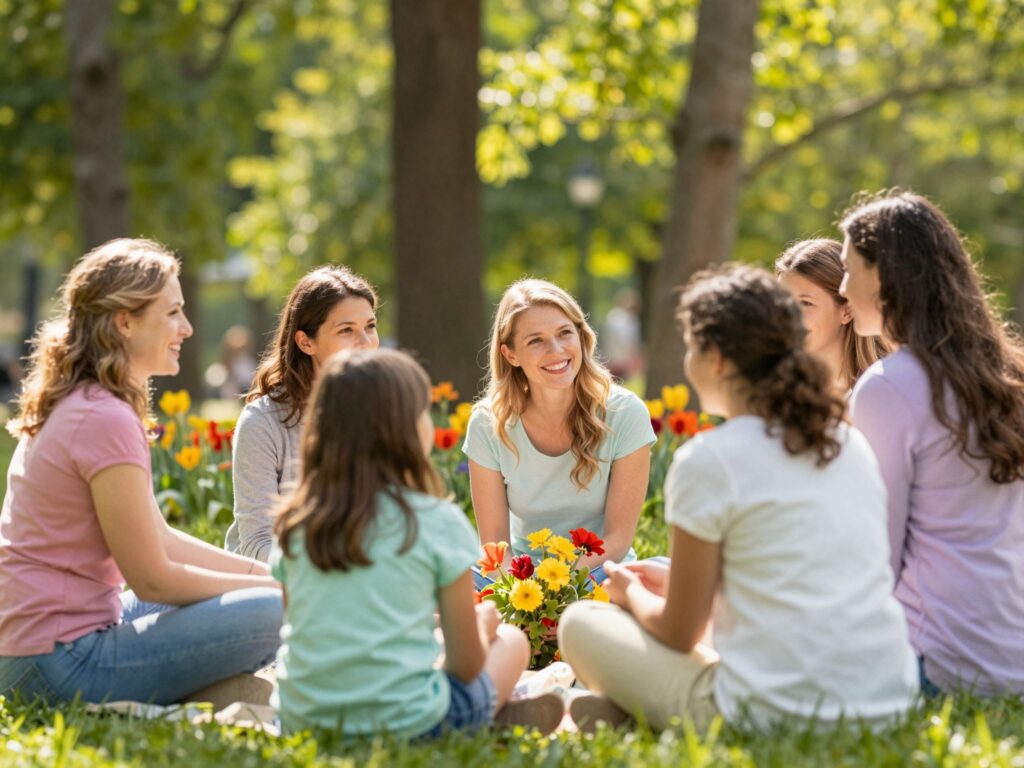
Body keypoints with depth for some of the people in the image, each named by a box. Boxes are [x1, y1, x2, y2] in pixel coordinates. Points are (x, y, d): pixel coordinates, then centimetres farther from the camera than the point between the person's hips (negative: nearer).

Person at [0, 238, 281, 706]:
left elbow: (157, 539, 16)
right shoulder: (107, 421, -19)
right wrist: (267, 586, -4)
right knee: (273, 613, -18)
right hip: (60, 663, -10)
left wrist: (263, 572, 8)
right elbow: (152, 578, -16)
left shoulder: (79, 405, 12)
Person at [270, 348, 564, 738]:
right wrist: (482, 620, 18)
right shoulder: (438, 522, -8)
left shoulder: (295, 521, 3)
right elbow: (466, 666, -3)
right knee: (511, 640, 23)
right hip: (407, 724, -4)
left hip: (302, 720, 4)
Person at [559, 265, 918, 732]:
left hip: (777, 716, -6)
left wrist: (633, 593, 20)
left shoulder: (707, 461, -9)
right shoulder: (850, 443, 9)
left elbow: (680, 632, -1)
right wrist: (674, 581, 28)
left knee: (582, 623, 12)